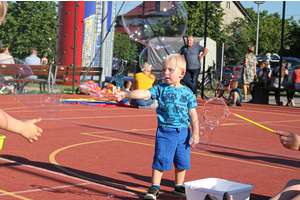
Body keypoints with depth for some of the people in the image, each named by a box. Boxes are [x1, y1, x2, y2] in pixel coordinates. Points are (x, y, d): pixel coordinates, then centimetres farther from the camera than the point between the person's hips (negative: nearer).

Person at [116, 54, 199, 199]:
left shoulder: (187, 92, 1)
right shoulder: (160, 89, 0)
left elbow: (192, 113, 3)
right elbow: (144, 93, -11)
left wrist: (195, 132, -1)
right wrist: (126, 94, -24)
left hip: (183, 132, 2)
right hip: (165, 132, -2)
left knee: (182, 161, 11)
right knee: (160, 159, -1)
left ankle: (179, 186, 29)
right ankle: (154, 188, 10)